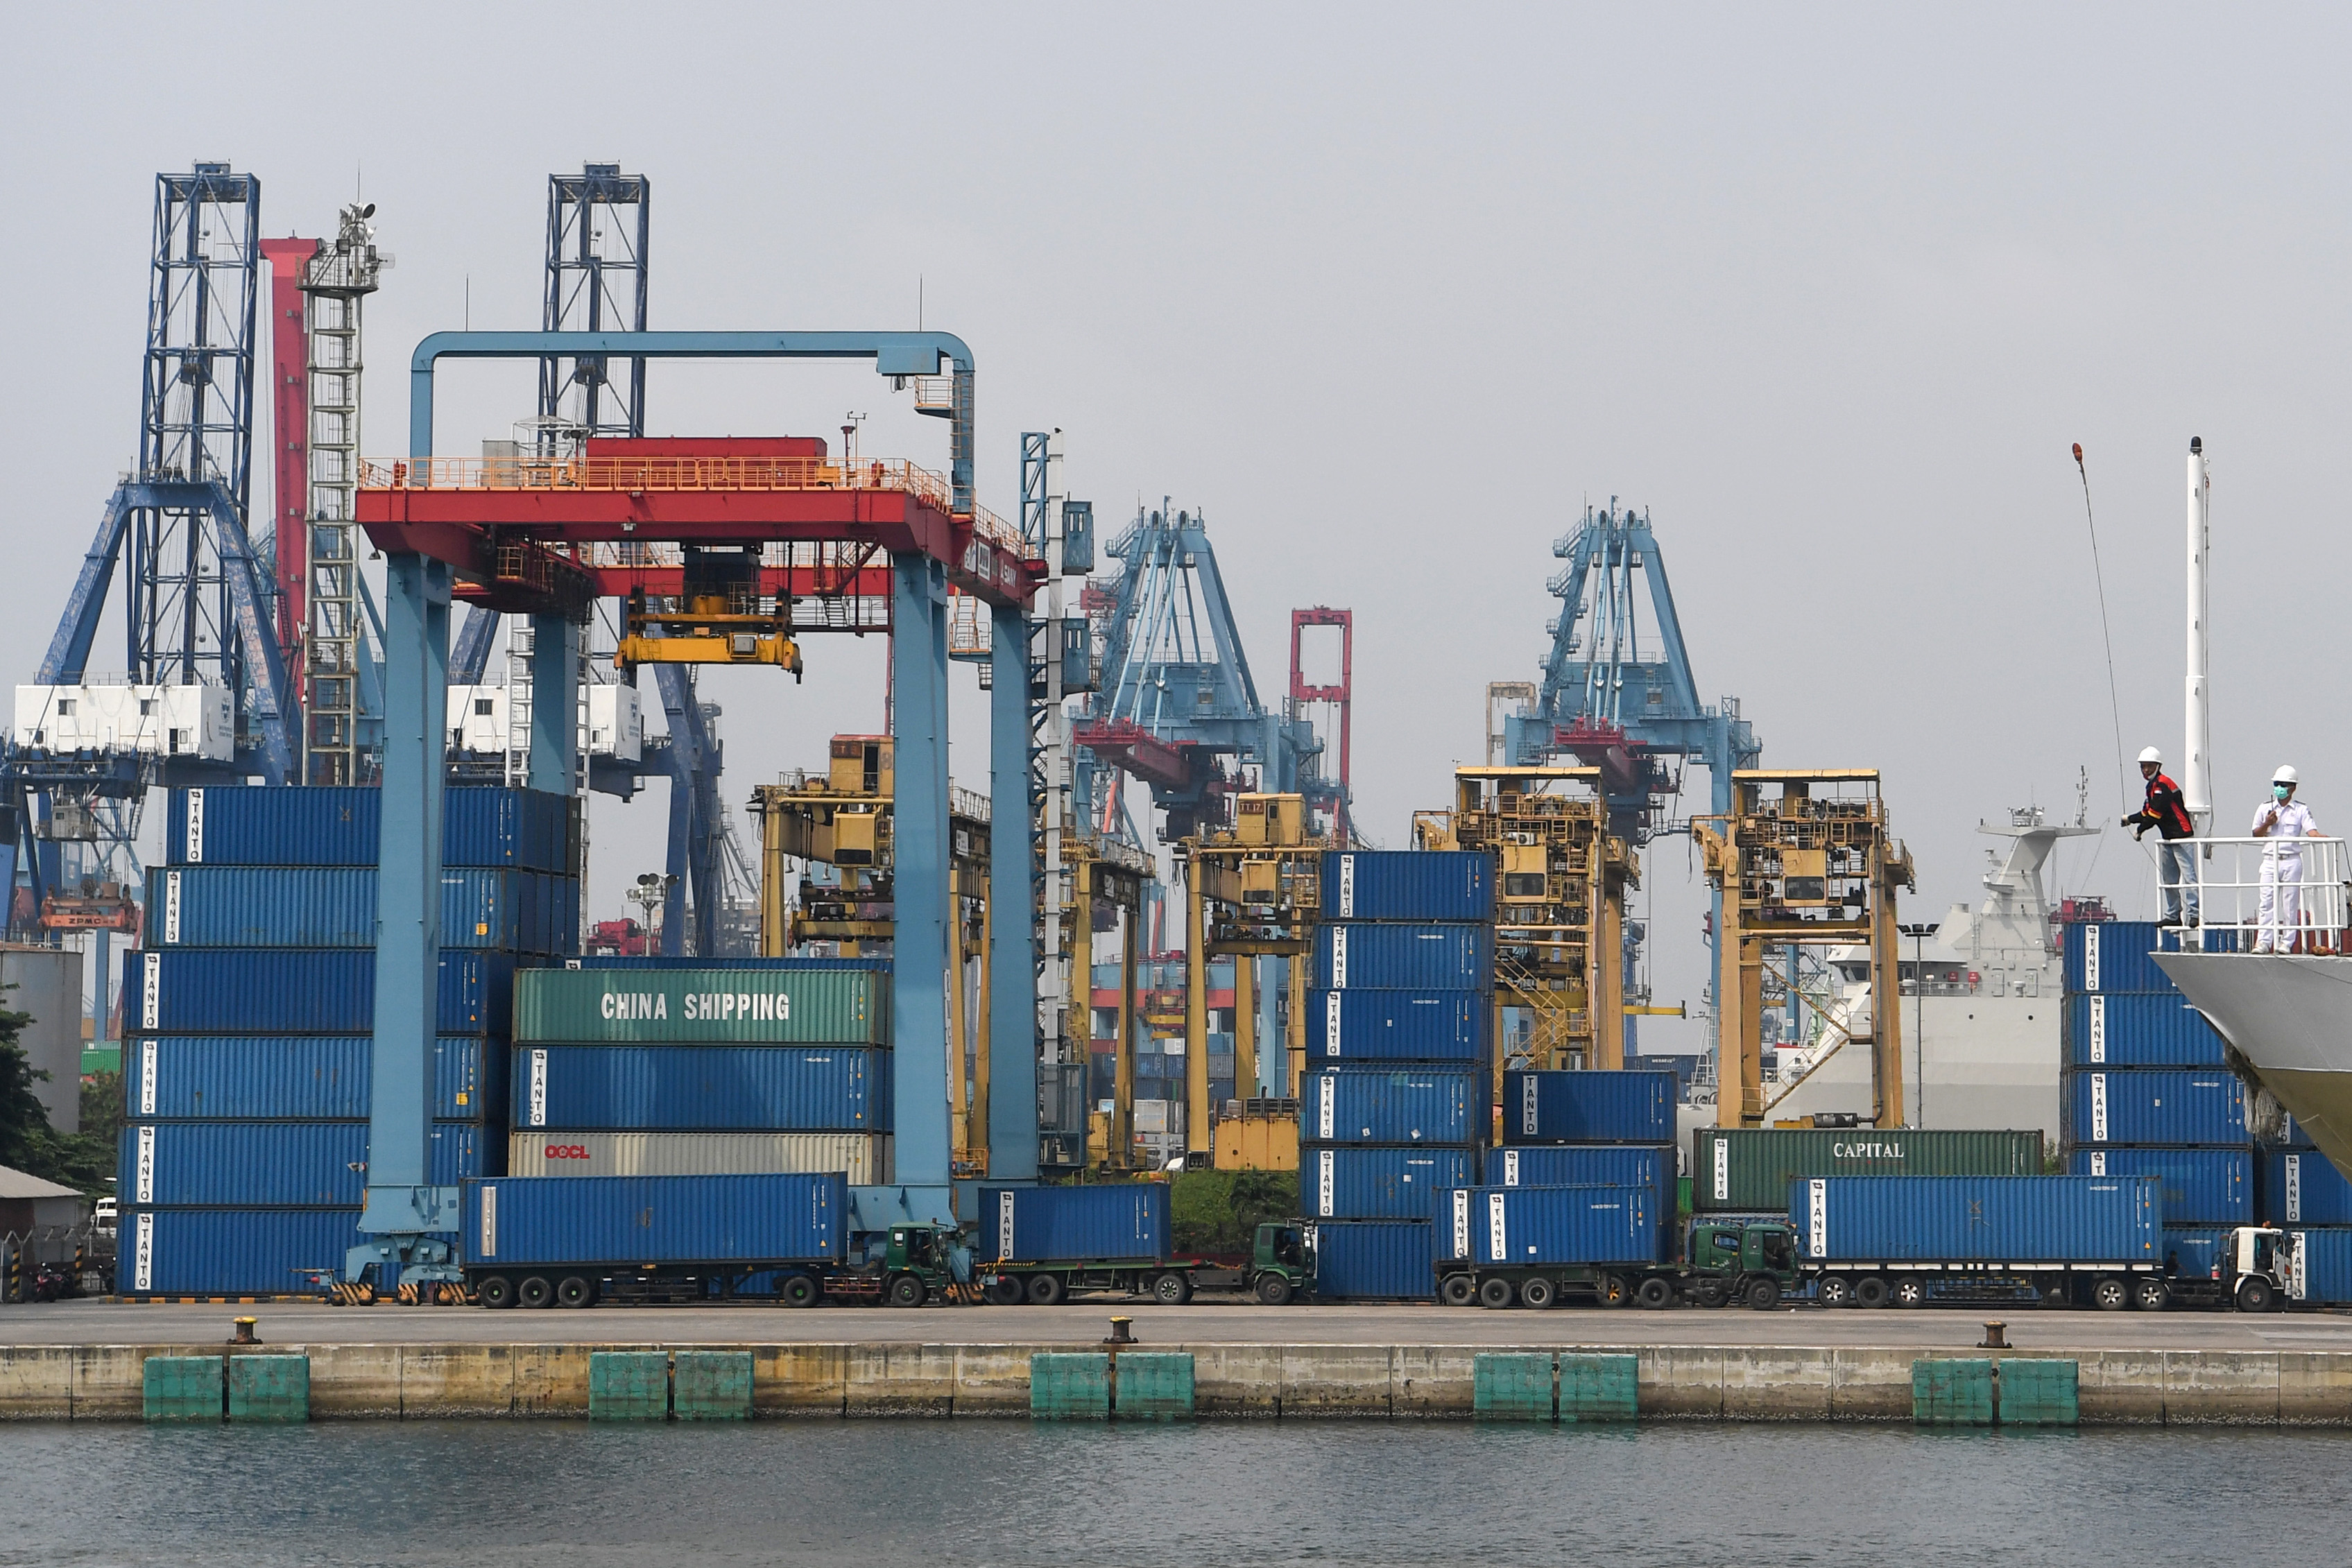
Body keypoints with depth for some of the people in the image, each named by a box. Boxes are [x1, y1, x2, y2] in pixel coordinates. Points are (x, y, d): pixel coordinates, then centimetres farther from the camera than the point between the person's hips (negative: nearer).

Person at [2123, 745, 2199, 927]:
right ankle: (2173, 916, 19)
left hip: (2182, 837, -11)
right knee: (2169, 878, 13)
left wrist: (2139, 830, -8)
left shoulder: (2162, 785, -14)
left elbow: (2155, 814, -19)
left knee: (2188, 875, -15)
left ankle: (2193, 915, -23)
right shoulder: (2152, 787, 17)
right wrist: (2130, 819, 7)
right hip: (2167, 839, 11)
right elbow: (2147, 813, 21)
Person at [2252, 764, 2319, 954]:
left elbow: (2311, 831, -7)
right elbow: (2256, 834, 12)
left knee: (2290, 903, -2)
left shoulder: (2301, 810, 5)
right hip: (2270, 860, 2)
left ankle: (2287, 942, 1)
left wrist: (2321, 837, -28)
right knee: (2267, 901, -5)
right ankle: (2263, 942, -7)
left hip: (2292, 861, -2)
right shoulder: (2265, 808, 12)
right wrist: (2266, 824, -8)